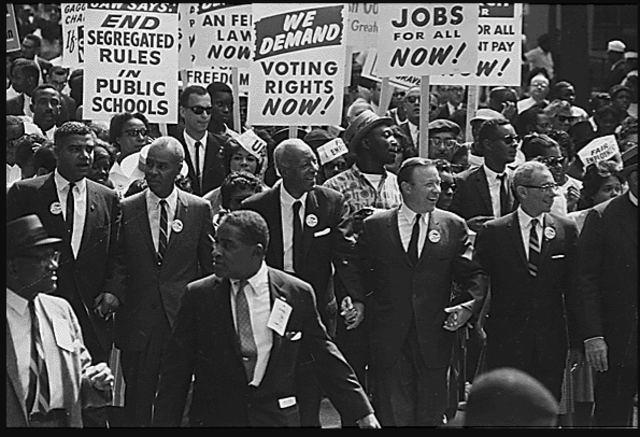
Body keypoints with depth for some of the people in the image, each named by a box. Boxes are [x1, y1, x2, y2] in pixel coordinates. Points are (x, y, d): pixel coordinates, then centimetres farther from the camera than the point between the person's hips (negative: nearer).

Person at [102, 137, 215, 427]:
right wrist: (113, 292, -11)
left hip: (184, 318, -1)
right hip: (138, 320, 1)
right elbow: (118, 262, 6)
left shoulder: (199, 209, 4)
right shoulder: (126, 209, 3)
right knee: (137, 400, 4)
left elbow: (209, 265, 9)